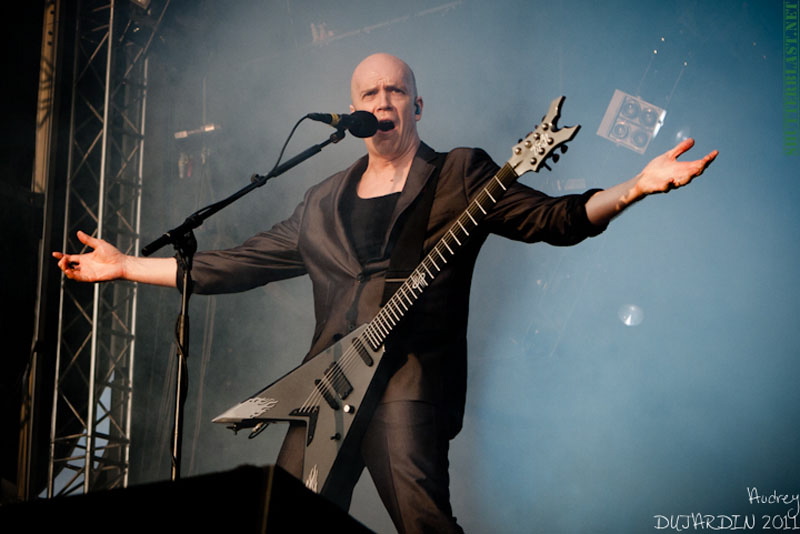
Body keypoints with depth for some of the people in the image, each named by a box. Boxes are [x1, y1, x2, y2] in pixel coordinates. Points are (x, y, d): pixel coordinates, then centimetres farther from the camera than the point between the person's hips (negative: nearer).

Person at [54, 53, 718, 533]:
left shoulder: (462, 175, 9)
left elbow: (555, 220, 1)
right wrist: (128, 265, 21)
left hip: (409, 379, -5)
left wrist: (635, 187, -16)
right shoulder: (324, 203, 21)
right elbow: (243, 263, 22)